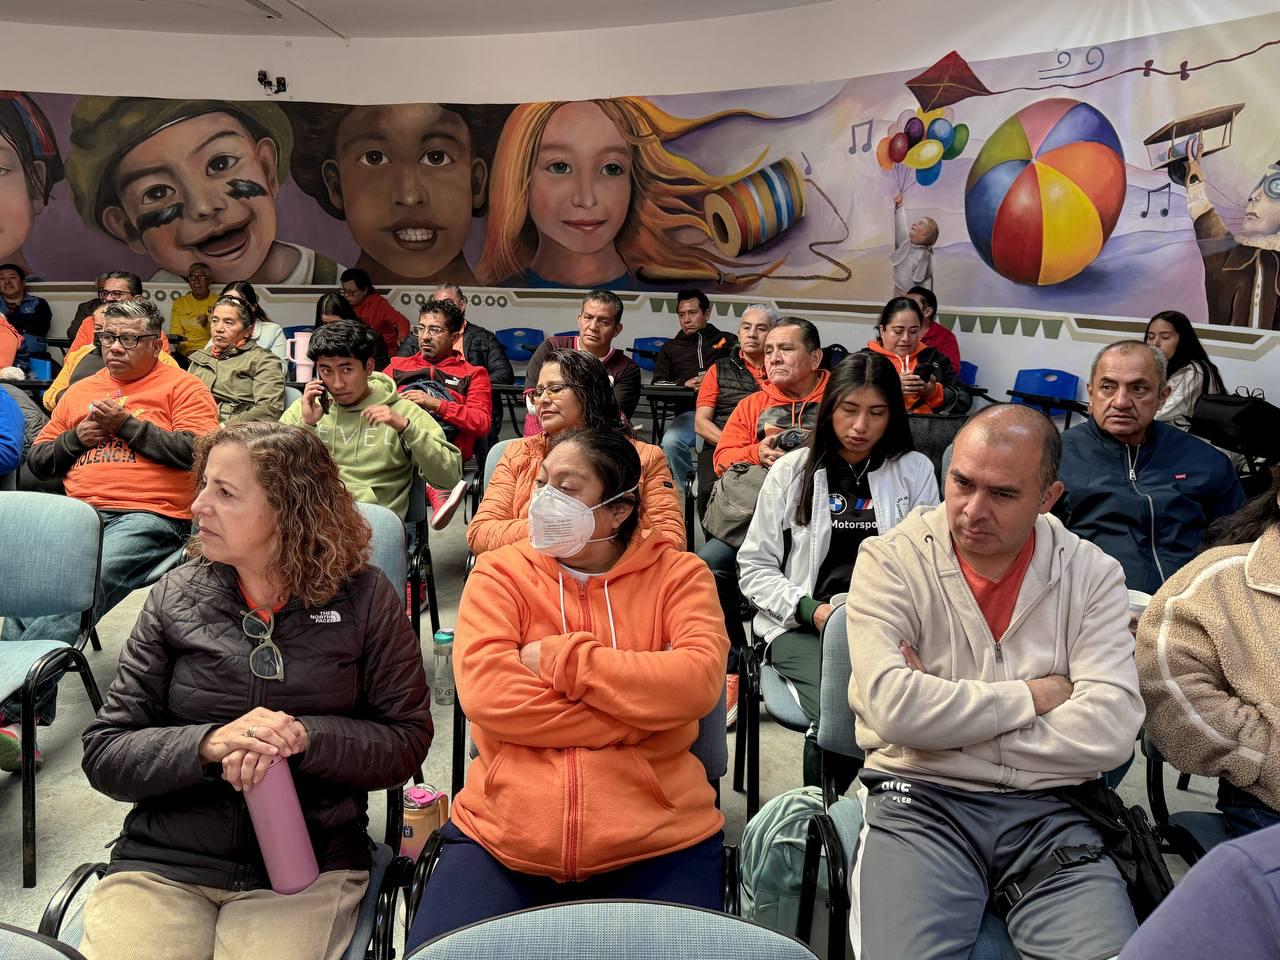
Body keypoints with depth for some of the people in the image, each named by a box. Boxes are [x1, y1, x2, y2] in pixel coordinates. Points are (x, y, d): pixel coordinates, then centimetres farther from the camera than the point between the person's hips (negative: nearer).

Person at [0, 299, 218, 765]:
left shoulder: (181, 387, 9)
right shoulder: (80, 391, 26)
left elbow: (198, 449, -7)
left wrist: (126, 424, -5)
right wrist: (76, 437, 7)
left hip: (148, 517, -5)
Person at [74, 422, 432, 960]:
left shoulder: (363, 597, -3)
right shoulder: (176, 596, 2)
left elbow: (407, 740, -1)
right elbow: (104, 755, 1)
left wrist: (305, 737, -19)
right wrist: (208, 743, -18)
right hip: (162, 862, 2)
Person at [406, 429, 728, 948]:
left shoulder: (678, 573, 4)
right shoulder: (500, 572, 4)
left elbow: (697, 681, -13)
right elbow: (485, 692, -12)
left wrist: (558, 658, -12)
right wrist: (638, 714, -12)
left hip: (656, 843, 0)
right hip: (502, 838, 1)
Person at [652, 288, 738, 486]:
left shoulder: (729, 341, 24)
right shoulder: (671, 348, 30)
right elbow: (657, 384, 19)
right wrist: (684, 383, 1)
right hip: (689, 411, 2)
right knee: (671, 442, -32)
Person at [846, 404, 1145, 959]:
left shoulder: (1092, 575, 2)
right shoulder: (891, 561, -4)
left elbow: (1111, 731, -10)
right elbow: (894, 707, -17)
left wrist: (944, 715, -11)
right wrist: (1031, 697, -7)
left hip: (1050, 811, 2)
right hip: (919, 800, -2)